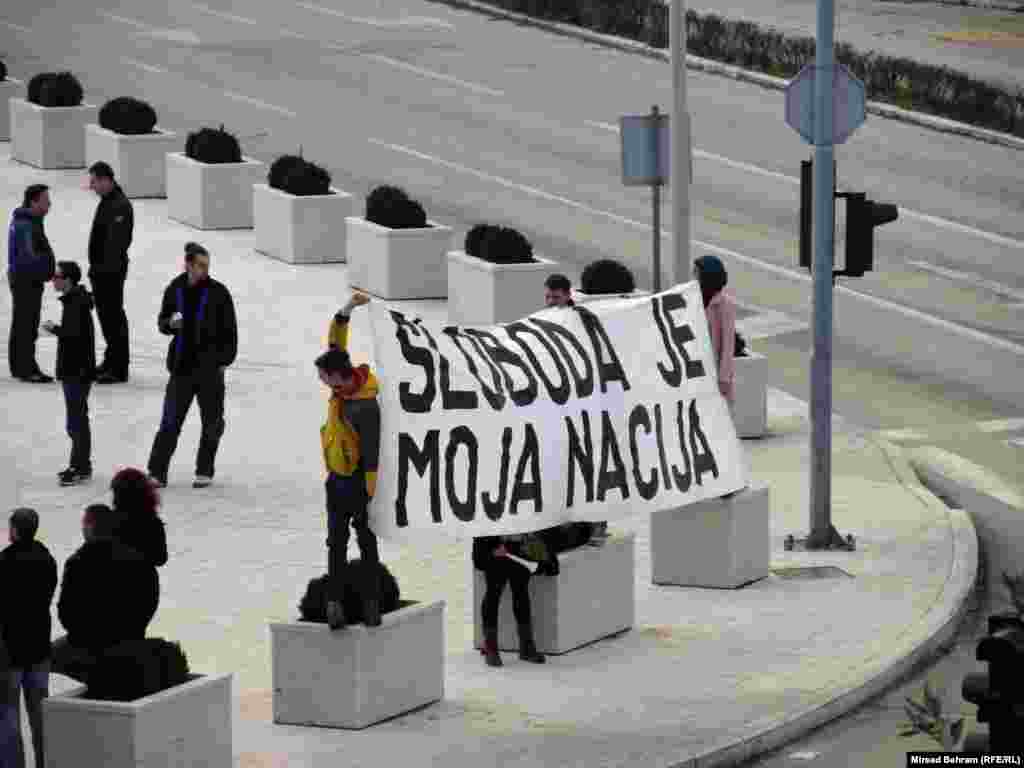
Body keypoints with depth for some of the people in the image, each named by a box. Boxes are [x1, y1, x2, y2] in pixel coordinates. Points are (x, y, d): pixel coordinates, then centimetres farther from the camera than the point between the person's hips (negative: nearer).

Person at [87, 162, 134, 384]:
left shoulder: (121, 206, -19)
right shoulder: (106, 202, 14)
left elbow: (118, 241, -24)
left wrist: (109, 268, -25)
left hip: (112, 271, -11)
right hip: (101, 269, 11)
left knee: (114, 316, -6)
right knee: (105, 314, 18)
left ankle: (118, 369, -2)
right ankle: (111, 361, 29)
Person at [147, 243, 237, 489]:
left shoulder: (218, 292, -5)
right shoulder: (175, 290, 1)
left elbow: (230, 330, -1)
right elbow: (162, 322, 13)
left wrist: (225, 359, -6)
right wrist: (170, 323, -10)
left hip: (210, 367, -1)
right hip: (182, 365, 1)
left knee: (212, 421, 7)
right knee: (170, 421, -1)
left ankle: (204, 471, 21)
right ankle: (157, 472, 4)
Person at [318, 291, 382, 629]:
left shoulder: (365, 407, -27)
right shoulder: (348, 379, -4)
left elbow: (372, 454, -24)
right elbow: (336, 343, 8)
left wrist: (371, 494, -22)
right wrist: (347, 310, -4)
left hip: (358, 481, -8)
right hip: (337, 479, 8)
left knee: (367, 543, 3)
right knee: (337, 543, 3)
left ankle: (371, 603, 10)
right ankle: (335, 603, 1)